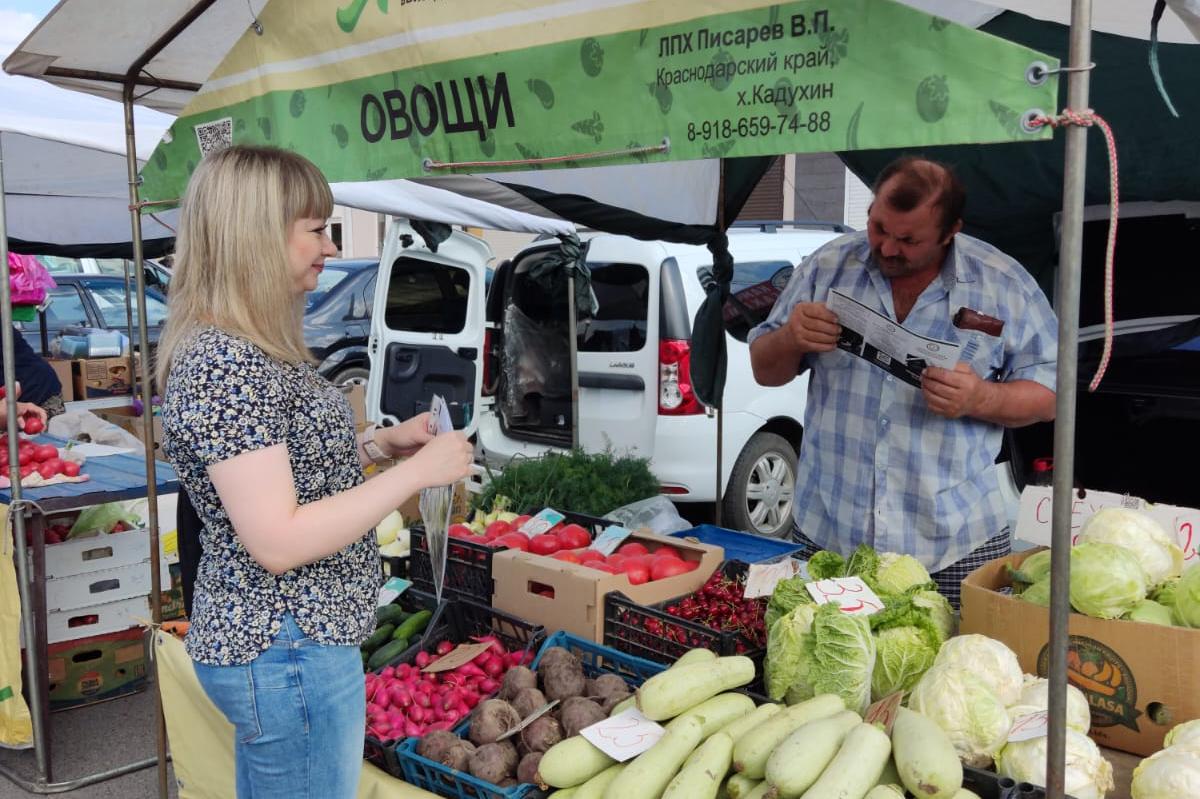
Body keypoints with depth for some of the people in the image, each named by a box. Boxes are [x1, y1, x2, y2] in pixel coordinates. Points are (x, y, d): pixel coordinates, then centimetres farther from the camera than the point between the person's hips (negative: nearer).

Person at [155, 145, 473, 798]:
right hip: (289, 653, -10)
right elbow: (278, 542, -27)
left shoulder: (247, 349, 6)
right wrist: (418, 471, -22)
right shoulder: (224, 365, -24)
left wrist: (378, 444, 4)